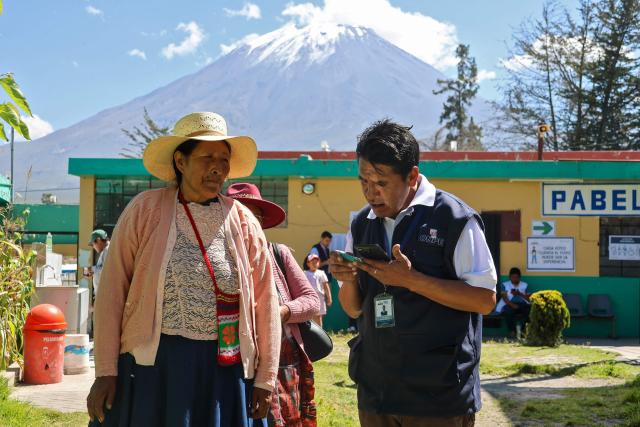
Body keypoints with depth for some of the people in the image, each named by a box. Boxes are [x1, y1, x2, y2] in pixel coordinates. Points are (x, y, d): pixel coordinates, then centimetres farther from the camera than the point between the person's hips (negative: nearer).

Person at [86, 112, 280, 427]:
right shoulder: (145, 210, -3)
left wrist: (265, 378, 3)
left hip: (224, 367, 2)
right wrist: (105, 372, -6)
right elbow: (113, 291, -4)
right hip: (153, 364, -2)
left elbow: (264, 302, 5)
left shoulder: (243, 221, 3)